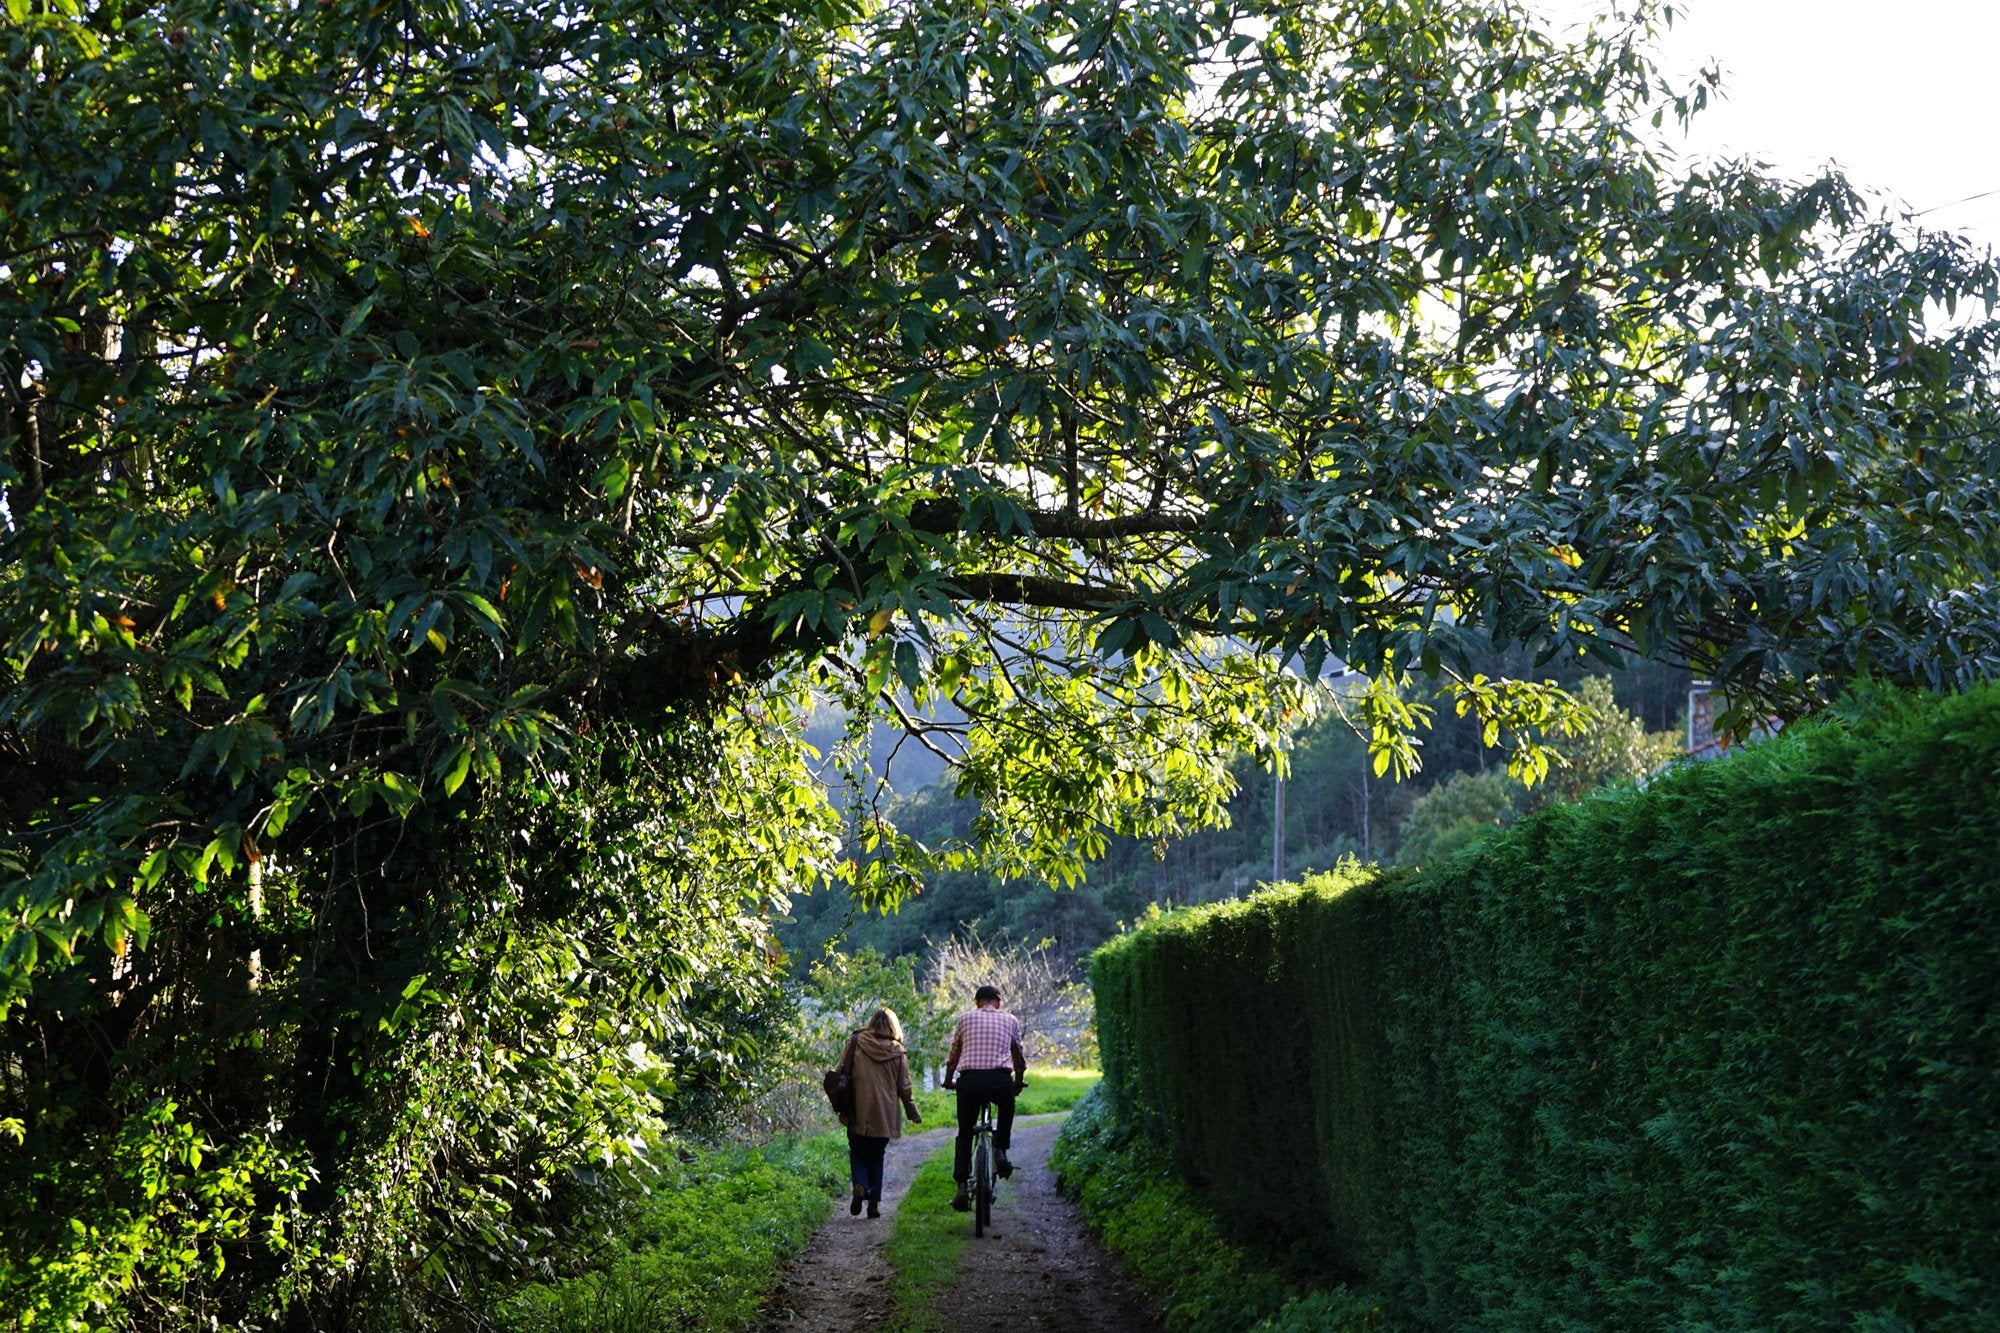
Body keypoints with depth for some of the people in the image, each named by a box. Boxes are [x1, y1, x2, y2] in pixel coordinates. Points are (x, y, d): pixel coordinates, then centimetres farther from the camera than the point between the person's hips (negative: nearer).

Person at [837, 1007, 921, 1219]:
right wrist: (913, 1113, 16)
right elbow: (904, 1086, 4)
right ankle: (874, 1203, 11)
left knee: (857, 1152, 13)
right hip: (885, 1114, 1)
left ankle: (860, 1185, -14)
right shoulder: (897, 1051, 0)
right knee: (876, 1157, 14)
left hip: (858, 1114, -1)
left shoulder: (855, 1042, -2)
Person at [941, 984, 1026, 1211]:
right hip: (1000, 1080, 0)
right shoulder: (1010, 1020, 17)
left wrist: (948, 1081, 36)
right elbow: (1018, 1056, 26)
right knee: (1007, 1106, 34)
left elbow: (954, 1054, 21)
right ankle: (1001, 1152, 16)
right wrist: (1019, 1083, 42)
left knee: (964, 1134, 12)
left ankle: (962, 1186, -2)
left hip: (969, 1080, 0)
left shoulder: (965, 1018, 16)